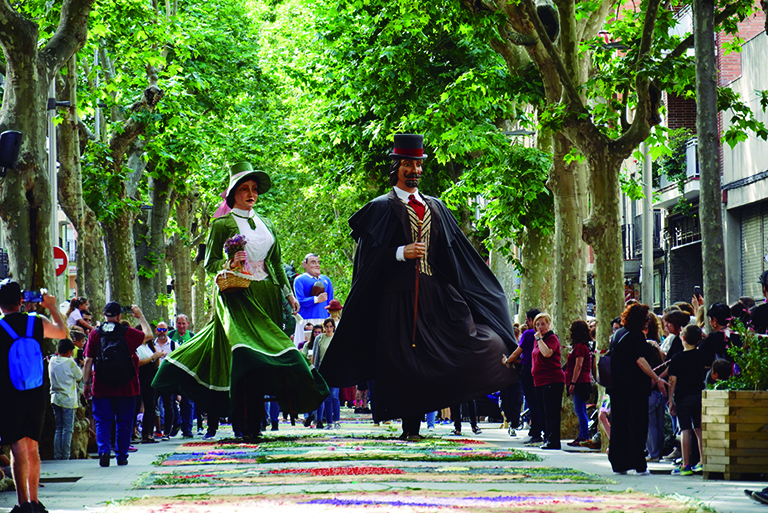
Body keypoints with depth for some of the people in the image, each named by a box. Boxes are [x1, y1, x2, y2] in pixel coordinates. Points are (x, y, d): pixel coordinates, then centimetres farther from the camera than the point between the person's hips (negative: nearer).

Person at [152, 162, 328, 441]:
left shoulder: (266, 224, 17)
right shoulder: (222, 224, 2)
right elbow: (209, 263, 2)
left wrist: (289, 294, 13)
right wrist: (229, 263, -18)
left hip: (267, 296, 5)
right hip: (238, 295, -5)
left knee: (266, 350, 1)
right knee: (245, 349, -18)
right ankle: (250, 425, -19)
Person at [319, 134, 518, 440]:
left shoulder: (435, 207, 18)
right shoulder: (382, 207, 4)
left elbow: (455, 253, 18)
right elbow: (370, 254, -2)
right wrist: (402, 253, -16)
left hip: (434, 291, 4)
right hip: (398, 292, -4)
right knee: (402, 356, -7)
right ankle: (409, 425, -2)